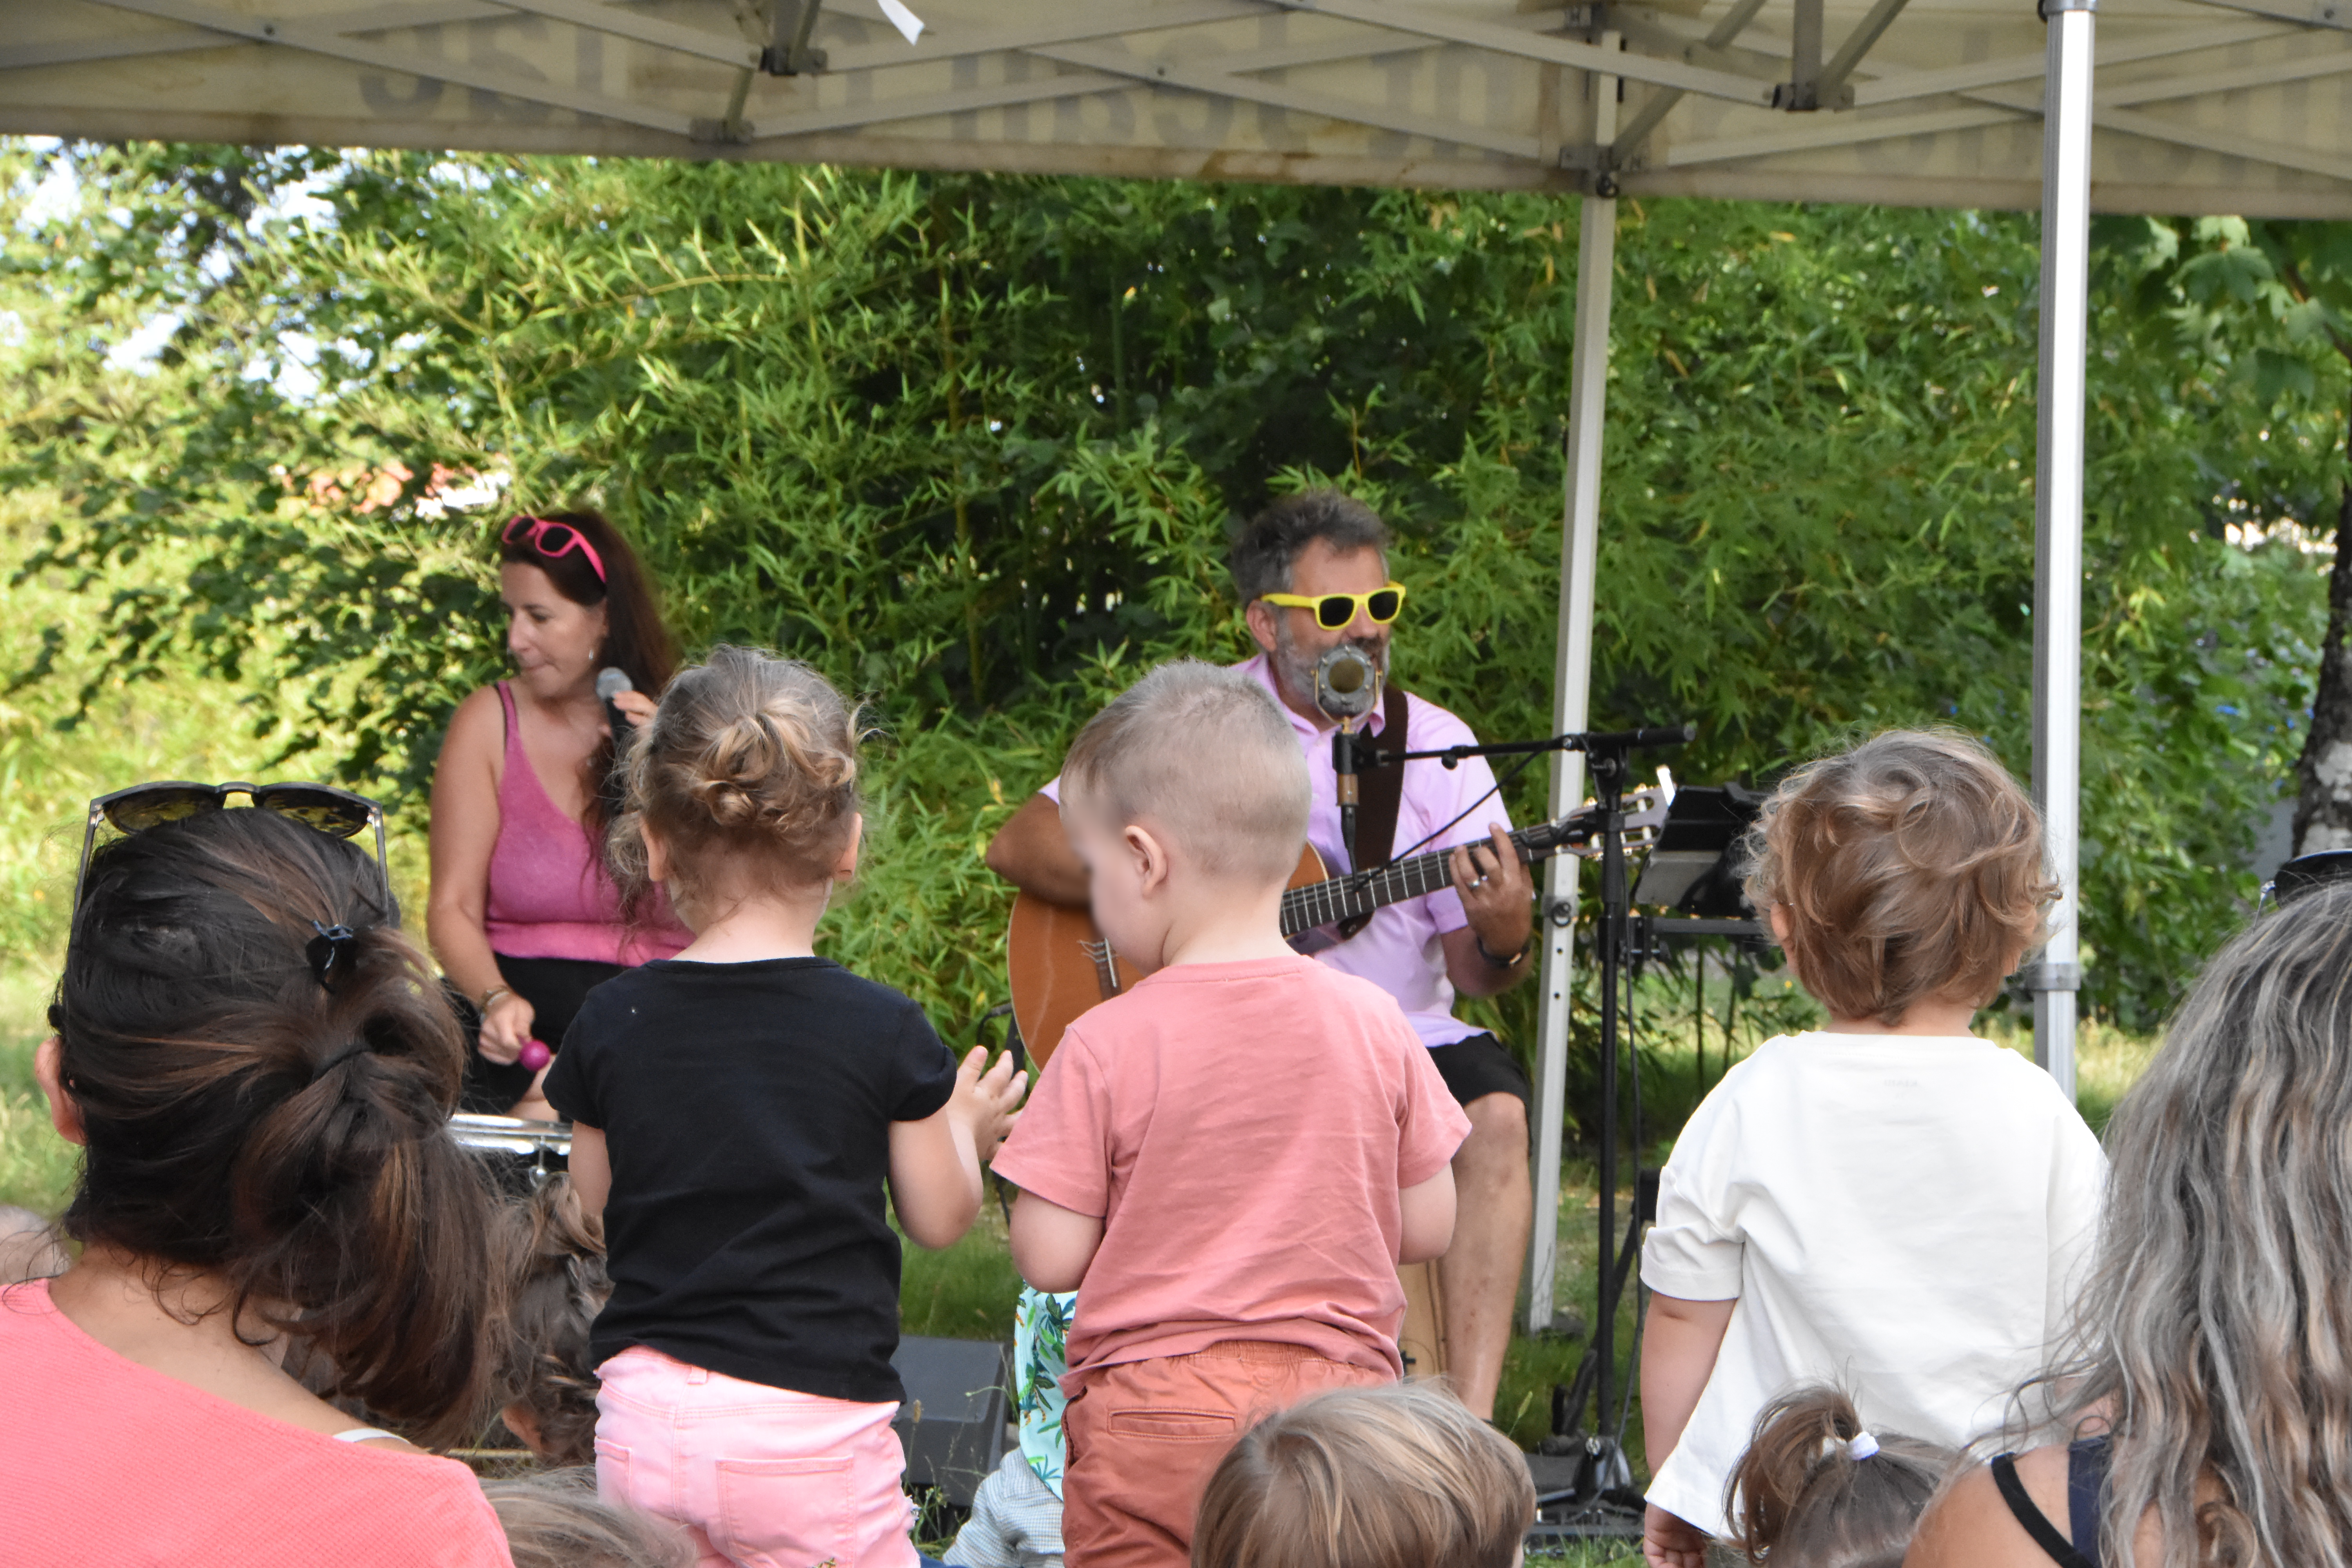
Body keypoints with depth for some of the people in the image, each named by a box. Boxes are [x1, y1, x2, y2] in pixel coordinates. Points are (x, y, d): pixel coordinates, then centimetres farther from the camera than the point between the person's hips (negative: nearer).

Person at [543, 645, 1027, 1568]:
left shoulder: (611, 1026, 1)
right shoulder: (882, 1031, -7)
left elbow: (594, 1210, 12)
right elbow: (940, 1217, 4)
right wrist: (966, 1127, 24)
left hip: (643, 1420, 3)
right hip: (810, 1422, -3)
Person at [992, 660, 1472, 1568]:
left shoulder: (1106, 1047, -12)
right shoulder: (1373, 1024, -2)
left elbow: (1048, 1259, -9)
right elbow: (1428, 1228, 4)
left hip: (1152, 1423, -3)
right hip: (1339, 1402, 3)